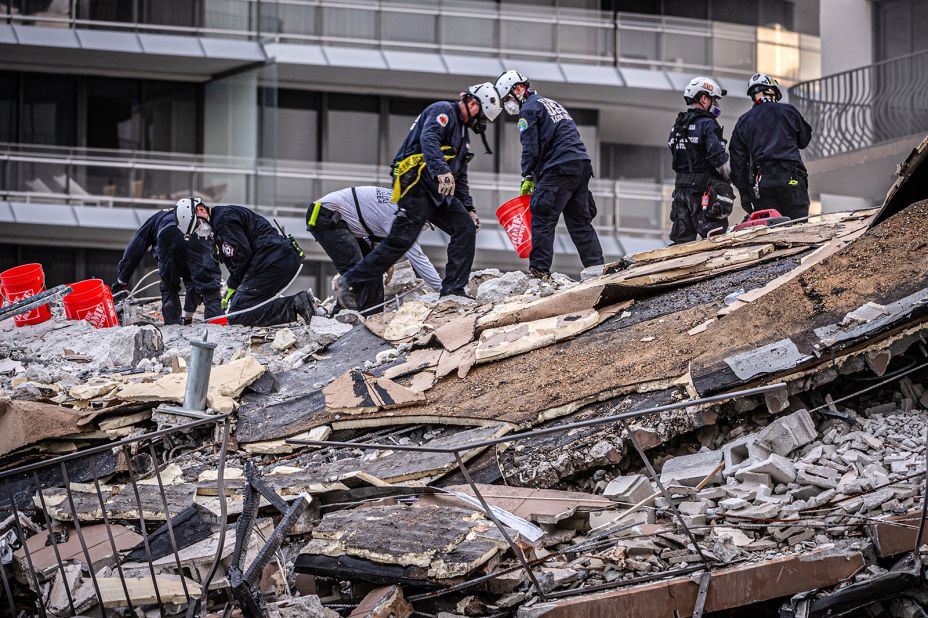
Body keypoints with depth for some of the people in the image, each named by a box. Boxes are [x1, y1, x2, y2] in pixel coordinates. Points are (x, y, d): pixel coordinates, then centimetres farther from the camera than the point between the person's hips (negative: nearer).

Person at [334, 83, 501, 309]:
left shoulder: (461, 131, 27)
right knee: (401, 240, -13)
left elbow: (461, 178, 29)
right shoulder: (443, 111, -3)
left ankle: (453, 291, -6)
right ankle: (349, 283, -4)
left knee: (466, 229, -5)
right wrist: (442, 171, -38)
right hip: (418, 184, -10)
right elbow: (428, 139, -24)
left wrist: (468, 209, 20)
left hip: (438, 192, 10)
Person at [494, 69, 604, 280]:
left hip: (559, 168, -9)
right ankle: (597, 267, 10)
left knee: (542, 219, -8)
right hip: (582, 163, 9)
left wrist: (528, 178, -3)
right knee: (580, 221, 13)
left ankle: (539, 270, -14)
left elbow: (531, 148, -10)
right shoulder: (552, 103, 27)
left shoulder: (529, 109, -1)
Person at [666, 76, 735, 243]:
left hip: (681, 186, 8)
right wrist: (729, 176, -1)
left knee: (681, 238, 7)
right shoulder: (707, 124, -10)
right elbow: (717, 156, -16)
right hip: (704, 189, -8)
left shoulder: (677, 125, 15)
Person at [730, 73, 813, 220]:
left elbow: (737, 161, 9)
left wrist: (744, 194, 12)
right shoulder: (787, 111, 5)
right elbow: (804, 140, 15)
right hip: (791, 179, -2)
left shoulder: (743, 122, 11)